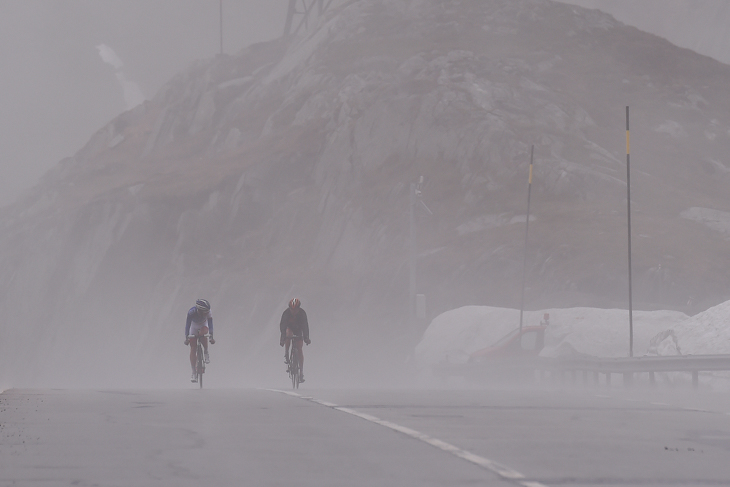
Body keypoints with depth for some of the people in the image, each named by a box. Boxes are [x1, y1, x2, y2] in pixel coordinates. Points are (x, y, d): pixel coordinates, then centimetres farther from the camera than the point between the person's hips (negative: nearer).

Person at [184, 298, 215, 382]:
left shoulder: (208, 312, -30)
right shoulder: (191, 312, -35)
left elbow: (210, 324, -31)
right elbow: (187, 325, -34)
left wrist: (211, 337, -42)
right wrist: (187, 338, -41)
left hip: (203, 325, 0)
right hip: (194, 325, 0)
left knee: (203, 334, -37)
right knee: (193, 349, -8)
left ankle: (206, 353, -10)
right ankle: (194, 374, -7)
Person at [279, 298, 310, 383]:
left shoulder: (302, 313, -26)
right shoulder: (286, 313, -28)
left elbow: (305, 326, -30)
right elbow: (282, 326, -33)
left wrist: (306, 338, -41)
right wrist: (282, 338, -43)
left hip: (298, 330, 1)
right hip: (289, 328, -1)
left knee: (299, 349, -11)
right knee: (288, 334, -38)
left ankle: (301, 373, -12)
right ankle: (286, 355, -23)